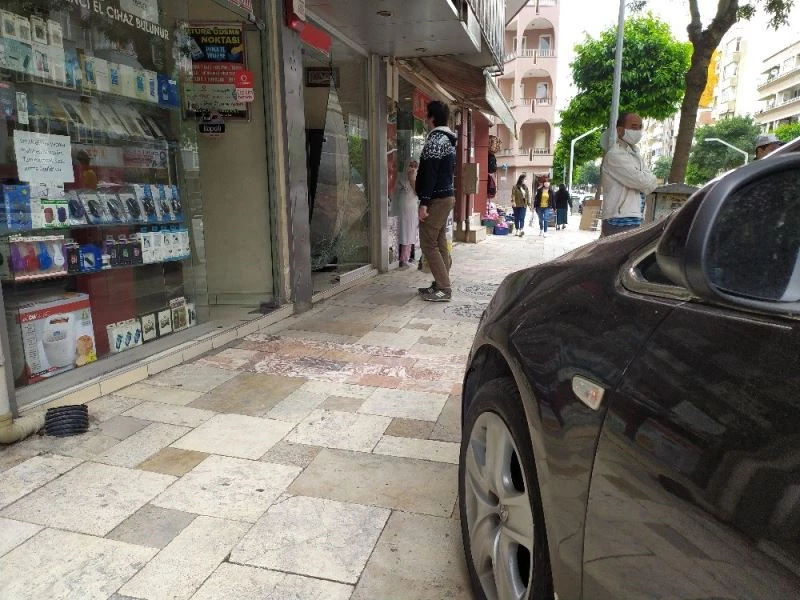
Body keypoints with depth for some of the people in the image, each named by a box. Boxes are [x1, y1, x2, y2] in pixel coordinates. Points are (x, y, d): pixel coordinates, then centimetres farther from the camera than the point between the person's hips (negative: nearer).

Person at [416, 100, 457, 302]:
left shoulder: (435, 139, -15)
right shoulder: (448, 138, 16)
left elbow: (430, 173, -21)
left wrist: (423, 203, -23)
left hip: (436, 198, -10)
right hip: (446, 195, 10)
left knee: (428, 244, -7)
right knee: (439, 243, 12)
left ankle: (443, 289, -7)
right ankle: (440, 284, 18)